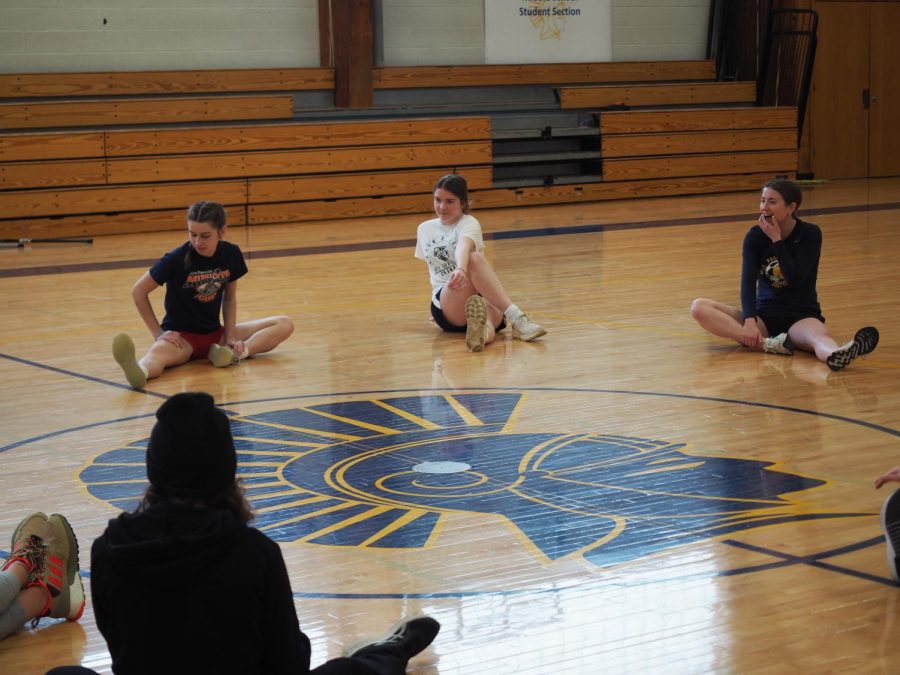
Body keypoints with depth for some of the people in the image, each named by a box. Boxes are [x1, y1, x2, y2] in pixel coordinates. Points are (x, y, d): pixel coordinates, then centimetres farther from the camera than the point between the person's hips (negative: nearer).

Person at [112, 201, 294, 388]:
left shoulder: (231, 254, -5)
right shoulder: (177, 259, -17)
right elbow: (139, 291, -8)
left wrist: (230, 337, -4)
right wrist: (158, 333, -9)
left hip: (214, 333, 5)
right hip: (181, 335, -5)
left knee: (284, 325, -8)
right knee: (159, 352, -41)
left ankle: (239, 352, -34)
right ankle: (138, 371, -77)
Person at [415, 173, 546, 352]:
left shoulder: (468, 223, -2)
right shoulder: (424, 229, 16)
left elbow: (464, 246, -27)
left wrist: (461, 269, -48)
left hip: (480, 296, -2)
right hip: (445, 308, 2)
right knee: (474, 259, -34)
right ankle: (515, 317, -52)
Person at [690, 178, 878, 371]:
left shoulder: (810, 234, -4)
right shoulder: (755, 236, 2)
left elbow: (795, 279, -16)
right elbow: (748, 280, -12)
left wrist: (777, 241, -15)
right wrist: (749, 320, -28)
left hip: (801, 316, -3)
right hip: (765, 314, 3)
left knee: (820, 335, -40)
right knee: (699, 307, -21)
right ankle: (767, 343, -39)